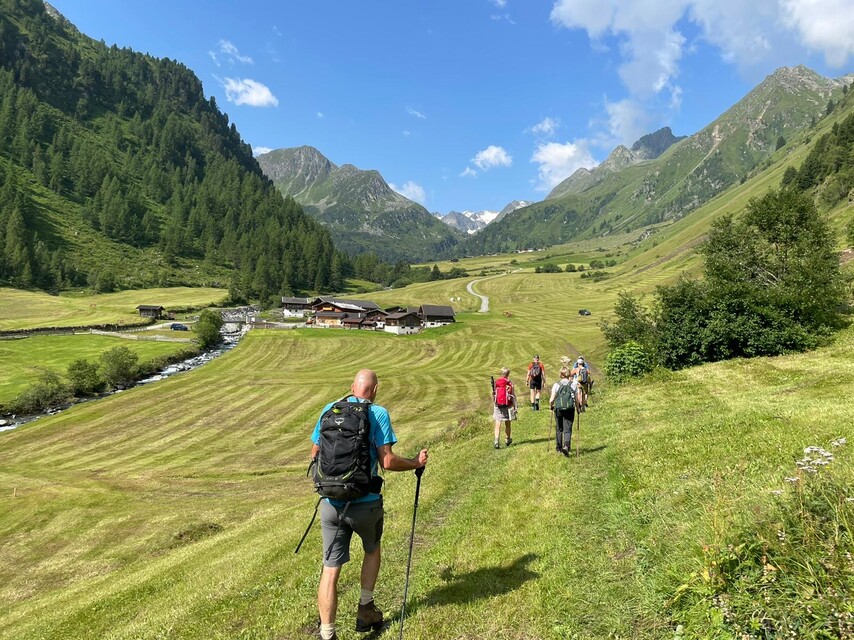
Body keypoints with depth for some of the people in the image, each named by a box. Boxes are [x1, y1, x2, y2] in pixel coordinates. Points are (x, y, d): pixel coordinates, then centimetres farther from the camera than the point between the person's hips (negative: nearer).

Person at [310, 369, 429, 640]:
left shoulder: (329, 410, 3)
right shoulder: (378, 414, -9)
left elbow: (314, 453, 11)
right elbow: (387, 461, -15)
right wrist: (416, 463, 2)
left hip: (331, 503, 2)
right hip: (365, 503, -2)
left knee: (330, 569, 9)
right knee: (372, 550, 27)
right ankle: (365, 610, 34)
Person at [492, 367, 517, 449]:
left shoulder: (496, 383, -2)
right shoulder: (509, 383, -8)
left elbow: (493, 396, 4)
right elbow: (513, 396, -7)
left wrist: (493, 407, 16)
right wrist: (515, 407, 0)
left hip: (498, 407, 1)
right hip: (507, 406, -1)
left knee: (498, 425, 0)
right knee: (507, 424, 16)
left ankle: (496, 442, -12)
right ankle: (507, 440, 32)